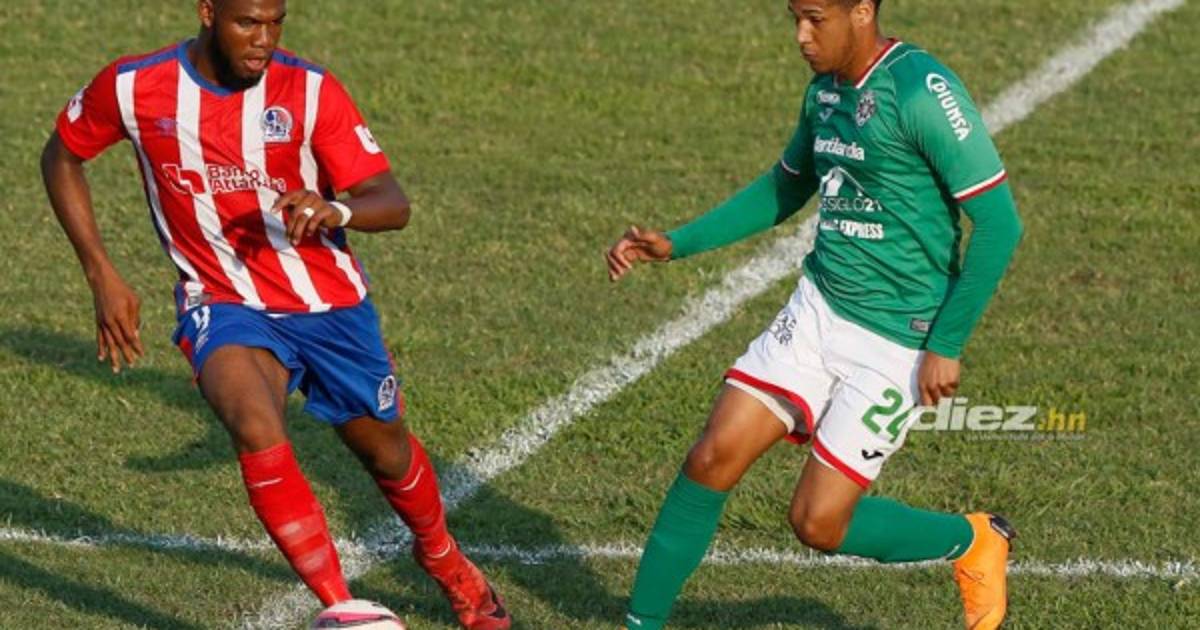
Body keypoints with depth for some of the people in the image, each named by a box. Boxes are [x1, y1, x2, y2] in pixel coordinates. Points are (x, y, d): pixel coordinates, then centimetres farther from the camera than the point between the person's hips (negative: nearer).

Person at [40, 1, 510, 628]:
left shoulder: (311, 91, -16)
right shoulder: (133, 87, -14)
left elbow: (391, 203, -19)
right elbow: (61, 156, 5)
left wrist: (337, 210, -42)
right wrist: (101, 275, -2)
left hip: (330, 303, 1)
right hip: (225, 306, -1)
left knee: (386, 452, 17)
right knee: (258, 432, -30)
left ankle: (443, 559, 50)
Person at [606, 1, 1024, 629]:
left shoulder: (922, 92, -19)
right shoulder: (825, 90, 6)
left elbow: (999, 222, -19)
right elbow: (783, 190, 24)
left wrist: (947, 346, -18)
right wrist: (676, 244, 14)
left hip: (895, 342, -7)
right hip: (817, 311, 7)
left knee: (818, 523, -3)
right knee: (714, 457, -4)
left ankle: (972, 542, 21)